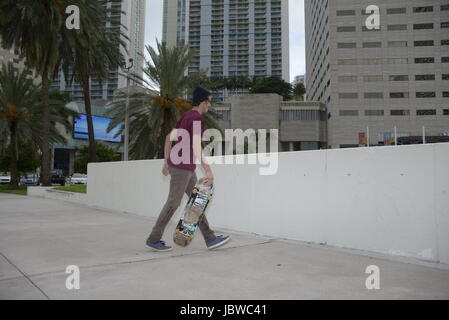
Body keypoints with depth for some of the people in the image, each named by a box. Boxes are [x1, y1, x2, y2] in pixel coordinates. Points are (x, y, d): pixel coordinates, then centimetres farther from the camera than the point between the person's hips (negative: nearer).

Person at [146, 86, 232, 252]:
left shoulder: (186, 116, 13)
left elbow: (169, 137, 17)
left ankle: (210, 239, 14)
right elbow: (197, 146, -26)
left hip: (180, 165, 10)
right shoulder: (197, 118, -15)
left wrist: (166, 161, 20)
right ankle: (153, 239, 12)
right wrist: (208, 170, -28)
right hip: (183, 166, -10)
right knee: (173, 203, 0)